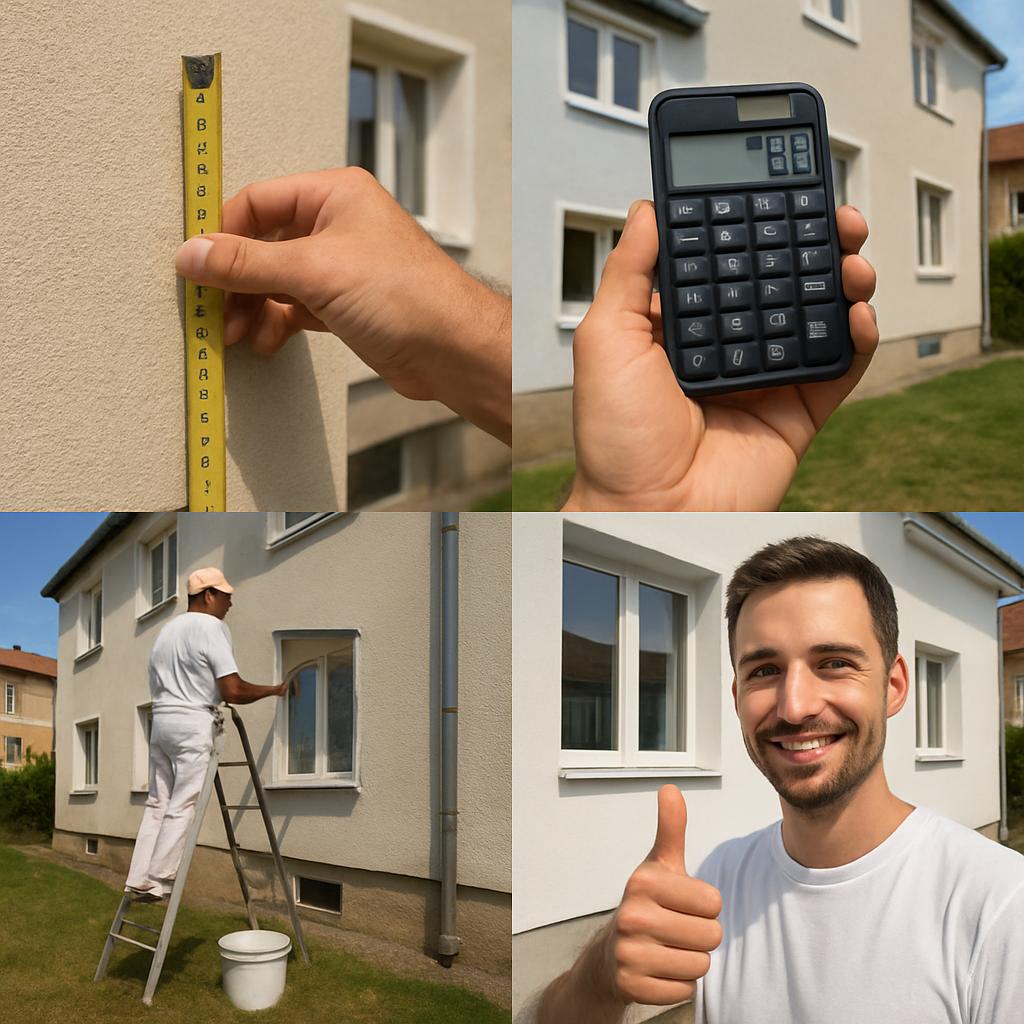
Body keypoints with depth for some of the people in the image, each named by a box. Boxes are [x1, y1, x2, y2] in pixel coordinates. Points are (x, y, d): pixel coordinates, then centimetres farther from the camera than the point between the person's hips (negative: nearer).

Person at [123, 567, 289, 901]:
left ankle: (138, 880, 9)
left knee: (157, 803, 10)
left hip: (161, 721, 8)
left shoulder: (167, 629, 20)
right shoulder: (211, 627, -8)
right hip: (193, 724, -8)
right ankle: (158, 881, -5)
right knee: (182, 807, -5)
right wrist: (274, 690, 0)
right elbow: (233, 691, -14)